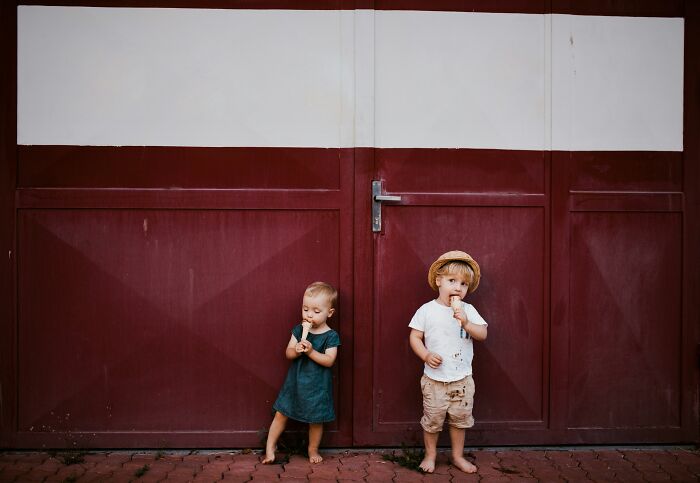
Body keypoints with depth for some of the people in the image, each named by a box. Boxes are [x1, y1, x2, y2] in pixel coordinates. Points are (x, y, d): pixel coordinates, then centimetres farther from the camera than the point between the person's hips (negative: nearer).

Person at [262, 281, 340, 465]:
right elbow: (288, 353, -1)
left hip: (317, 385, -2)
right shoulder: (299, 330, -1)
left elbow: (329, 360, -17)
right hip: (295, 381, 3)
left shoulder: (331, 336, -10)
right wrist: (296, 351, -23)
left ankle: (313, 449, 32)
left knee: (316, 420, 10)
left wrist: (311, 351, -28)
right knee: (281, 413, 7)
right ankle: (270, 446, 24)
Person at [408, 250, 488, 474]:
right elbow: (414, 337, -5)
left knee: (460, 419, 15)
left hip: (462, 380, 2)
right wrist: (426, 355, -19)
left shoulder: (468, 310, -2)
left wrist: (466, 323, -25)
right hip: (435, 379, -2)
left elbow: (482, 334, -9)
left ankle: (458, 456, 32)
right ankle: (430, 456, 29)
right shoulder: (427, 310, -8)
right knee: (432, 420, 10)